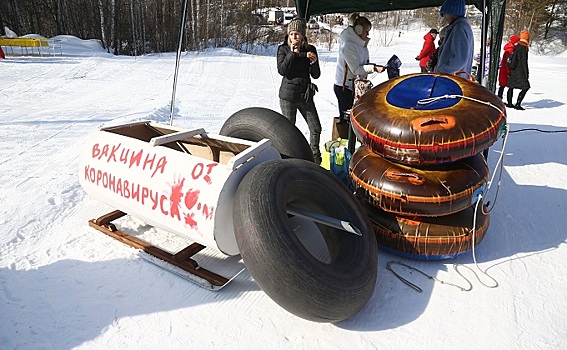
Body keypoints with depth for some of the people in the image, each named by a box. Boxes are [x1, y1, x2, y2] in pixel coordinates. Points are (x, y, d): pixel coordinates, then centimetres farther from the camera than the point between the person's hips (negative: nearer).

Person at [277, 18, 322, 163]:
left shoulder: (310, 49, 5)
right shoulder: (283, 49, -2)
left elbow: (316, 75, 4)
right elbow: (281, 70, -16)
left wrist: (314, 62, -14)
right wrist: (292, 53, -18)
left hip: (305, 95, 3)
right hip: (288, 95, -3)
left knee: (316, 128, 5)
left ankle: (315, 155, 24)